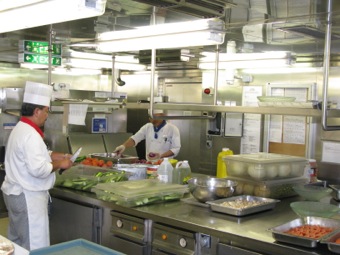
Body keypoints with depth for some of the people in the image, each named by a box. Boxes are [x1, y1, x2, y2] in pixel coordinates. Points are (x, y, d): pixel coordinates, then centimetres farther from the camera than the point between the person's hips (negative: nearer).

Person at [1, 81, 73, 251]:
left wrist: (60, 156, 8)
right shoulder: (30, 135, -22)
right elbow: (38, 169, -28)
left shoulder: (21, 129, 11)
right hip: (28, 197, -11)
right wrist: (59, 165, -13)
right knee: (36, 245, -3)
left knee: (17, 241, 20)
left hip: (16, 193, 11)